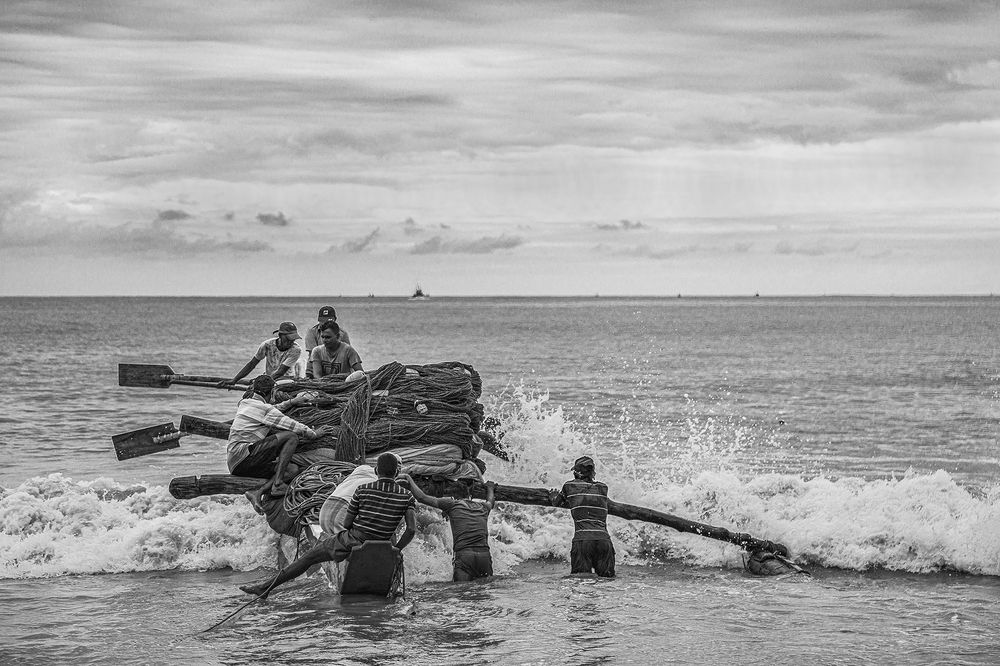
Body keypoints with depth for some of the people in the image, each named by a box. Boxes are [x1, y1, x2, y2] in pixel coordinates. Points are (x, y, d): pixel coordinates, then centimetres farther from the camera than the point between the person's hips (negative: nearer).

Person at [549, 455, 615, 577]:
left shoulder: (570, 486, 9)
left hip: (582, 539, -2)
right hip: (604, 539, 2)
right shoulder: (603, 488, 16)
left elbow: (558, 502, 26)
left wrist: (553, 496, 50)